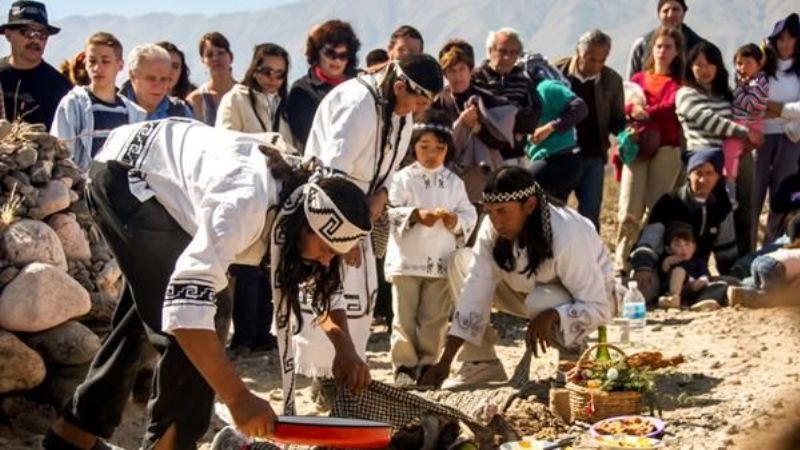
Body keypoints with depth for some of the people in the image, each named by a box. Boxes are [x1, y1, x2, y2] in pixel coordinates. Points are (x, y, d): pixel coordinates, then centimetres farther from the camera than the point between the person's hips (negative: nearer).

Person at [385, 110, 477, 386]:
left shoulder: (454, 182, 6)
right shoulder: (404, 178, -2)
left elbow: (469, 215, 5)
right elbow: (390, 212, -8)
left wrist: (455, 220, -15)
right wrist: (416, 215, -20)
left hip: (441, 261, 2)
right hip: (407, 259, -2)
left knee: (435, 318, 7)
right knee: (404, 317, 2)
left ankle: (427, 363, 19)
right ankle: (404, 365, 12)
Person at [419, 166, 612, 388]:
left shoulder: (567, 236, -35)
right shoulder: (492, 229, -20)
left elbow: (598, 308, -31)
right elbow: (475, 294, -22)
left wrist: (551, 316, -49)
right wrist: (445, 361, -27)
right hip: (532, 290, 6)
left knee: (541, 301, -39)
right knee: (462, 260, -12)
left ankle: (573, 357, -6)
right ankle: (481, 365, -9)